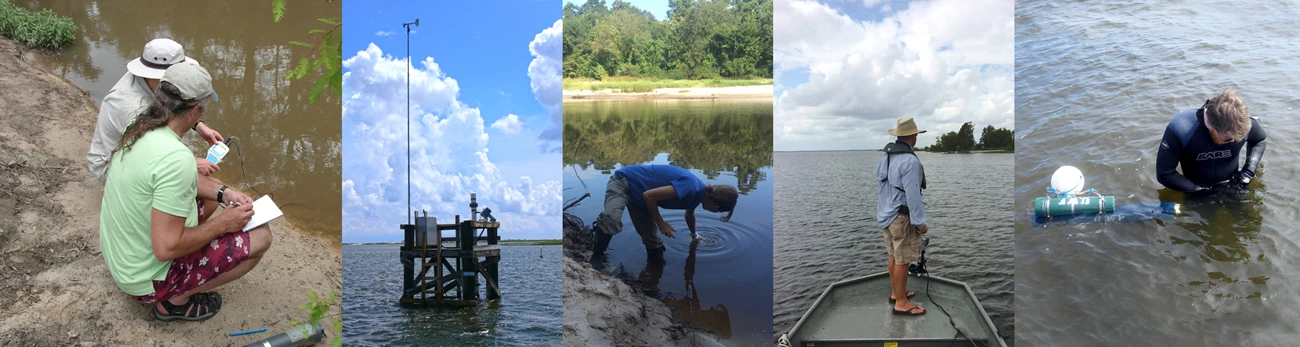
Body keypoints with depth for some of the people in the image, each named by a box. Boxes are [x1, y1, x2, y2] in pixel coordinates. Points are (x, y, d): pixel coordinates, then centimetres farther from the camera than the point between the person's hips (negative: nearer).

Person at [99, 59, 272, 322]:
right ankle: (176, 301, 2)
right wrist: (223, 223, -19)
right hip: (146, 280, -9)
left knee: (209, 195, 21)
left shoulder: (138, 130, -4)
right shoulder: (176, 158, -32)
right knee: (260, 237, -9)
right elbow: (166, 248, -32)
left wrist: (222, 193, 4)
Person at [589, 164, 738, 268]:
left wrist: (694, 235, 46)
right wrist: (661, 223, -17)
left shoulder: (699, 193, 2)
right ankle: (596, 256, -16)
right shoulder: (690, 187, -31)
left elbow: (690, 215, 28)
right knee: (612, 221, -36)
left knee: (652, 240, 8)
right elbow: (649, 195, -29)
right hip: (623, 182, -9)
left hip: (637, 195, 10)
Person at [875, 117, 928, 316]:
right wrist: (920, 222, -17)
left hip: (887, 212, 9)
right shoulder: (910, 161, -22)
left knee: (894, 255, 18)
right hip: (902, 216, -9)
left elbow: (879, 178, 15)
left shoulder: (887, 156, 4)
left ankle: (897, 293, 31)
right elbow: (912, 195, -23)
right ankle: (901, 303, 5)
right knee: (903, 260, -1)